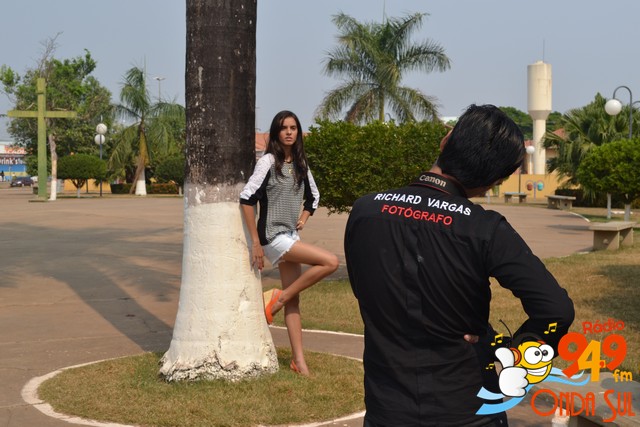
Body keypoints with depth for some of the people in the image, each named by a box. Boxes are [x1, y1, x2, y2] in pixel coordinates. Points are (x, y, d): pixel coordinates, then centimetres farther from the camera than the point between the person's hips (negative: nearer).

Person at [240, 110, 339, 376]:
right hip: (274, 237, -7)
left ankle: (298, 360, 10)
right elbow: (247, 198, -17)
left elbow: (313, 196, 26)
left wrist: (304, 219, 7)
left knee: (293, 300, 6)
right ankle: (278, 298, -5)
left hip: (291, 237, 7)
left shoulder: (300, 164, 10)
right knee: (330, 262, -18)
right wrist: (255, 242, -18)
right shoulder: (269, 161, -11)